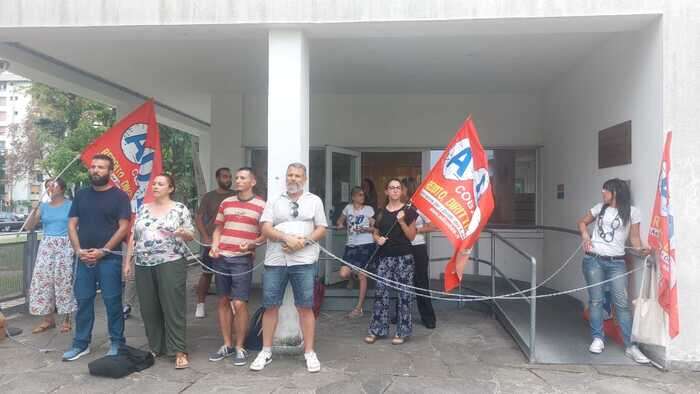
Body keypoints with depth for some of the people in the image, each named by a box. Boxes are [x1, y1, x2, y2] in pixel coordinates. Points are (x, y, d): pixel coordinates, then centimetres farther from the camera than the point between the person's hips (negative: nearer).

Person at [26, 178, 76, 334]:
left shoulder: (70, 205, 1)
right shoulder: (43, 206, 11)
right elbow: (29, 227, 7)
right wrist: (34, 210, -7)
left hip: (65, 246, -4)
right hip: (46, 246, 4)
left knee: (64, 281, -4)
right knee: (43, 280, 0)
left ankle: (66, 319, 5)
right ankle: (48, 319, 9)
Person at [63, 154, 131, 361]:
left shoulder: (119, 196, -3)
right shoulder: (81, 195, 12)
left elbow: (123, 227, -9)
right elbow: (72, 224, 10)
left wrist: (102, 251, -14)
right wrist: (78, 250, -4)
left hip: (109, 258, -5)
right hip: (84, 258, 5)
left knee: (112, 301, 0)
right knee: (83, 300, 10)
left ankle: (117, 343, 11)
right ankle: (81, 344, 21)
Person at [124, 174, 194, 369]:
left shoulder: (180, 208, 1)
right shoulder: (143, 209, 13)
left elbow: (191, 235, 1)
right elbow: (133, 237, 15)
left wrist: (182, 232, -21)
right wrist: (128, 261, 11)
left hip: (170, 264, -4)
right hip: (143, 266, 5)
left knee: (173, 308, -5)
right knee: (149, 309, 8)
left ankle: (180, 352, -2)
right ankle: (155, 348, 22)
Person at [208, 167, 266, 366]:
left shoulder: (261, 206, -2)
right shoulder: (226, 203, 11)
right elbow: (218, 228, 18)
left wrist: (251, 244, -18)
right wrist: (214, 245, 1)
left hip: (243, 260, -4)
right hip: (221, 258, 5)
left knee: (239, 304, -6)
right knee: (223, 301, 10)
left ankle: (240, 348, 11)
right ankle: (227, 345, 23)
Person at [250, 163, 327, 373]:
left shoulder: (314, 201, 9)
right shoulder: (275, 202, 11)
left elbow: (321, 229, 4)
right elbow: (266, 229, 0)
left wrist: (303, 241, -12)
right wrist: (287, 238, -16)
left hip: (303, 261, -1)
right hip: (275, 261, 2)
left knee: (305, 307, 2)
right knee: (270, 306, 6)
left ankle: (309, 352, 14)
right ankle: (266, 351, 20)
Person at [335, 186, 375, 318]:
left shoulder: (369, 209, 4)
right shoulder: (348, 208, 10)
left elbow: (374, 227, 3)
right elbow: (340, 222, 24)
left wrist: (365, 229, -16)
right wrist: (342, 225, 2)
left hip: (366, 245, -3)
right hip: (351, 246, 3)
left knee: (362, 275, -2)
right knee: (344, 274, -10)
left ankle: (359, 308, 6)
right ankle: (353, 273, 27)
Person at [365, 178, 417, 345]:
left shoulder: (408, 211, 0)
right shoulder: (381, 212, 9)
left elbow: (411, 236, -2)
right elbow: (375, 233, 17)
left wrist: (401, 221, -15)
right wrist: (378, 239, -5)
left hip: (404, 257, -3)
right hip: (385, 257, 3)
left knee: (404, 294, 0)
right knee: (380, 292, 1)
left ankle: (402, 331, 12)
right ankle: (376, 330, 12)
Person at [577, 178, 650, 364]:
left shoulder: (632, 212, 1)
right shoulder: (600, 207, 9)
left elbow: (634, 237, 4)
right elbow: (582, 222, 20)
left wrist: (640, 248, -15)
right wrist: (585, 236, 3)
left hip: (616, 262, -2)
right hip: (593, 260, 2)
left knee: (622, 303, -4)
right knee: (596, 300, 6)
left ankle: (630, 345, 4)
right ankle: (598, 339, 17)